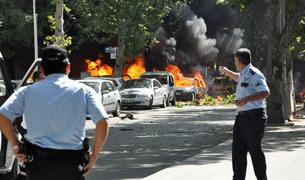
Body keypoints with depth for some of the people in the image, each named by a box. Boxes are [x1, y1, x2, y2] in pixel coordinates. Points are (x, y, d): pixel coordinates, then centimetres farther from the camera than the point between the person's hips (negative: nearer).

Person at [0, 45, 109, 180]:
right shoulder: (83, 91, 1)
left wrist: (15, 145, 5)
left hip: (37, 163, 1)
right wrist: (94, 156, -1)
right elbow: (102, 123, -9)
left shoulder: (28, 91, 4)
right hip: (71, 163, -1)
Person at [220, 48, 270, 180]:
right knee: (238, 149, 8)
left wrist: (246, 99, -28)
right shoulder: (243, 74, 14)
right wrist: (227, 72, 48)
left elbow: (265, 92, -25)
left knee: (254, 149, -3)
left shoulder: (254, 74, -15)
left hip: (254, 116, -9)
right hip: (241, 116, 9)